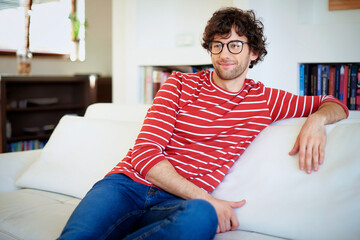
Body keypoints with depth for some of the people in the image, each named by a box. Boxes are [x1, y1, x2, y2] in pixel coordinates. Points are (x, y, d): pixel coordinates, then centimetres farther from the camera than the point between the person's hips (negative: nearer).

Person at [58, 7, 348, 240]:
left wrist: (317, 119, -2)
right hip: (127, 183, -2)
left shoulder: (264, 100, 14)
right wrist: (204, 197, -14)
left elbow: (333, 103, 25)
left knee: (201, 217, -38)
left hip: (175, 203, 3)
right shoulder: (181, 84, 7)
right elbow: (145, 152, -3)